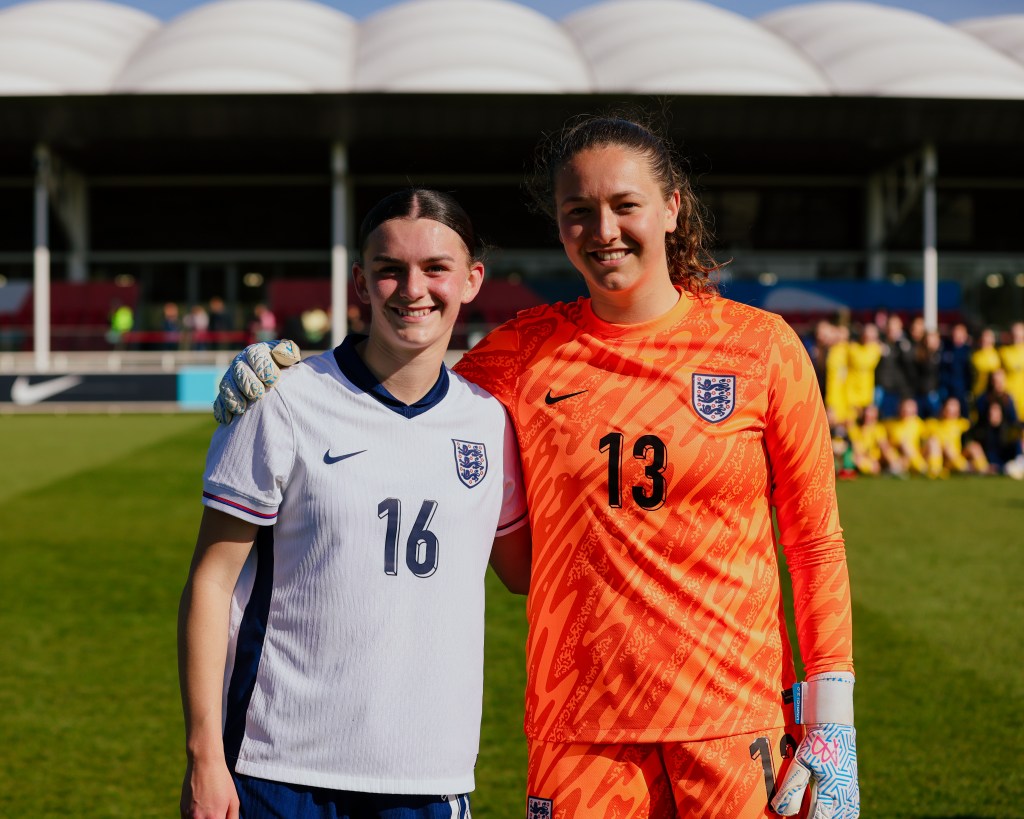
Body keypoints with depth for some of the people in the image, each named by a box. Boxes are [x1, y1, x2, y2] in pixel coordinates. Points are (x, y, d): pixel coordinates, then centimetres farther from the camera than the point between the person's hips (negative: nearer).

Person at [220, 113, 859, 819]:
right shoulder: (529, 351, 3)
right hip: (582, 728, 1)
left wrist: (832, 721, -1)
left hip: (739, 720, -1)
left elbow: (817, 541, 3)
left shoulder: (761, 345, 0)